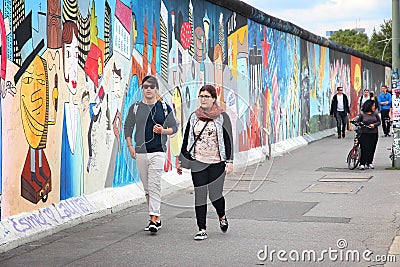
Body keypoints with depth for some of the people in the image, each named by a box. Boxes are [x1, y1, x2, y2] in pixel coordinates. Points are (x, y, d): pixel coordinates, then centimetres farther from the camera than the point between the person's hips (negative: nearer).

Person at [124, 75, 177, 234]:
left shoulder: (164, 107, 5)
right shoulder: (135, 107, 9)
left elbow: (174, 127, 10)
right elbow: (127, 127, 15)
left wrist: (163, 130, -10)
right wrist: (130, 146, 4)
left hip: (158, 151, -3)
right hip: (140, 152, 3)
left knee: (154, 185, -13)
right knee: (147, 187, 7)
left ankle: (153, 219, -16)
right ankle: (156, 218, 18)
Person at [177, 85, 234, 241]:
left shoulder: (222, 117, 0)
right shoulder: (194, 117, 9)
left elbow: (228, 140, -1)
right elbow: (186, 140, 14)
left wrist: (229, 161, -8)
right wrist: (181, 161, 13)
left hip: (217, 163, -3)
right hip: (198, 163, 3)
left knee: (215, 194, -4)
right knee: (200, 196, 0)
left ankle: (222, 217, 29)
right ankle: (202, 229, 8)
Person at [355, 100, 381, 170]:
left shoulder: (375, 113, 6)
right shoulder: (362, 114, -2)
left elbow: (379, 121, 9)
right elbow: (357, 122, 0)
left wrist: (374, 125, -9)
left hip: (374, 133, 3)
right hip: (364, 133, -3)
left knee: (372, 149, 6)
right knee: (364, 148, -7)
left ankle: (369, 163, 18)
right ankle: (362, 164, -3)